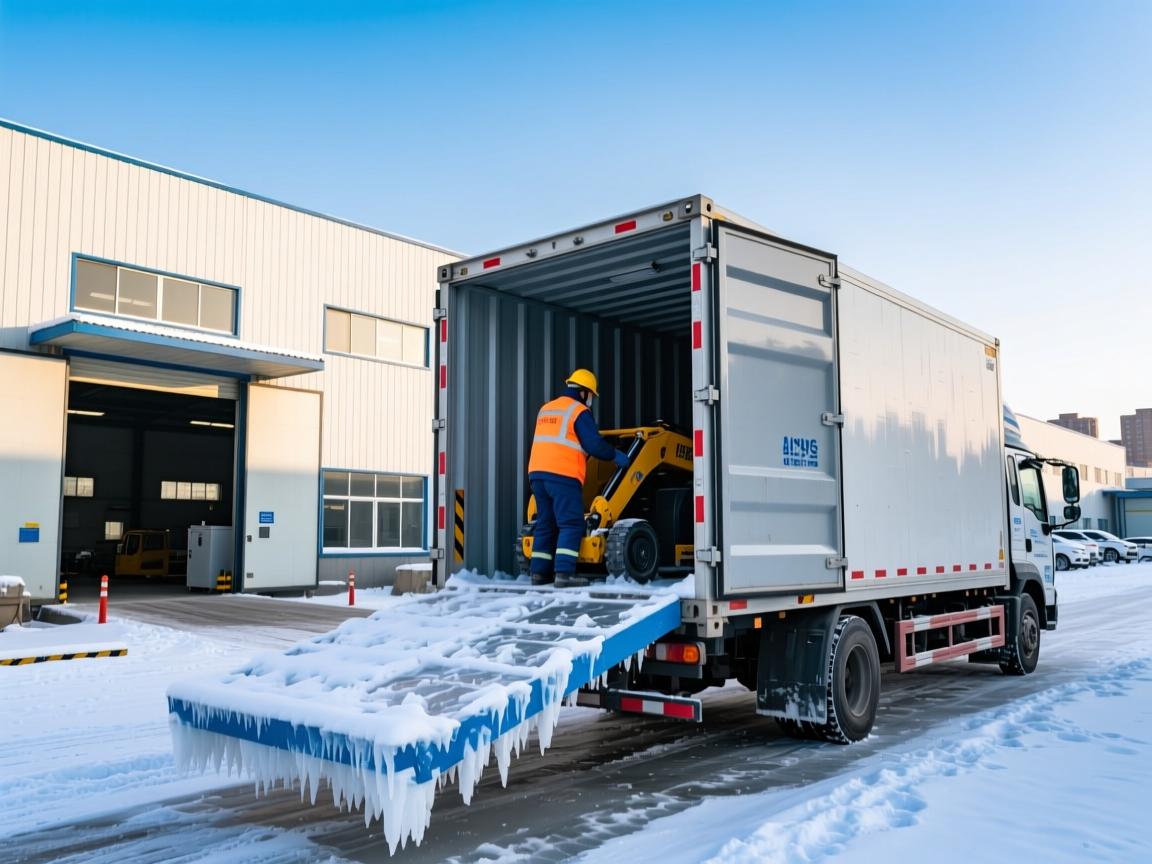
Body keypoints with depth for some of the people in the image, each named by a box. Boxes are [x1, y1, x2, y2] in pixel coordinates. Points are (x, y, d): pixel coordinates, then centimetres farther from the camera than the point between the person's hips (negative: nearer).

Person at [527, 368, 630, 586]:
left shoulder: (545, 409, 20)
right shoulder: (580, 412, -4)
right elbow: (594, 445, -11)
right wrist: (615, 456, 5)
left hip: (537, 473, 8)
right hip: (563, 476, -8)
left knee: (545, 523, 12)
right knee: (571, 525, -5)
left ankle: (540, 572, 12)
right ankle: (564, 573, -14)